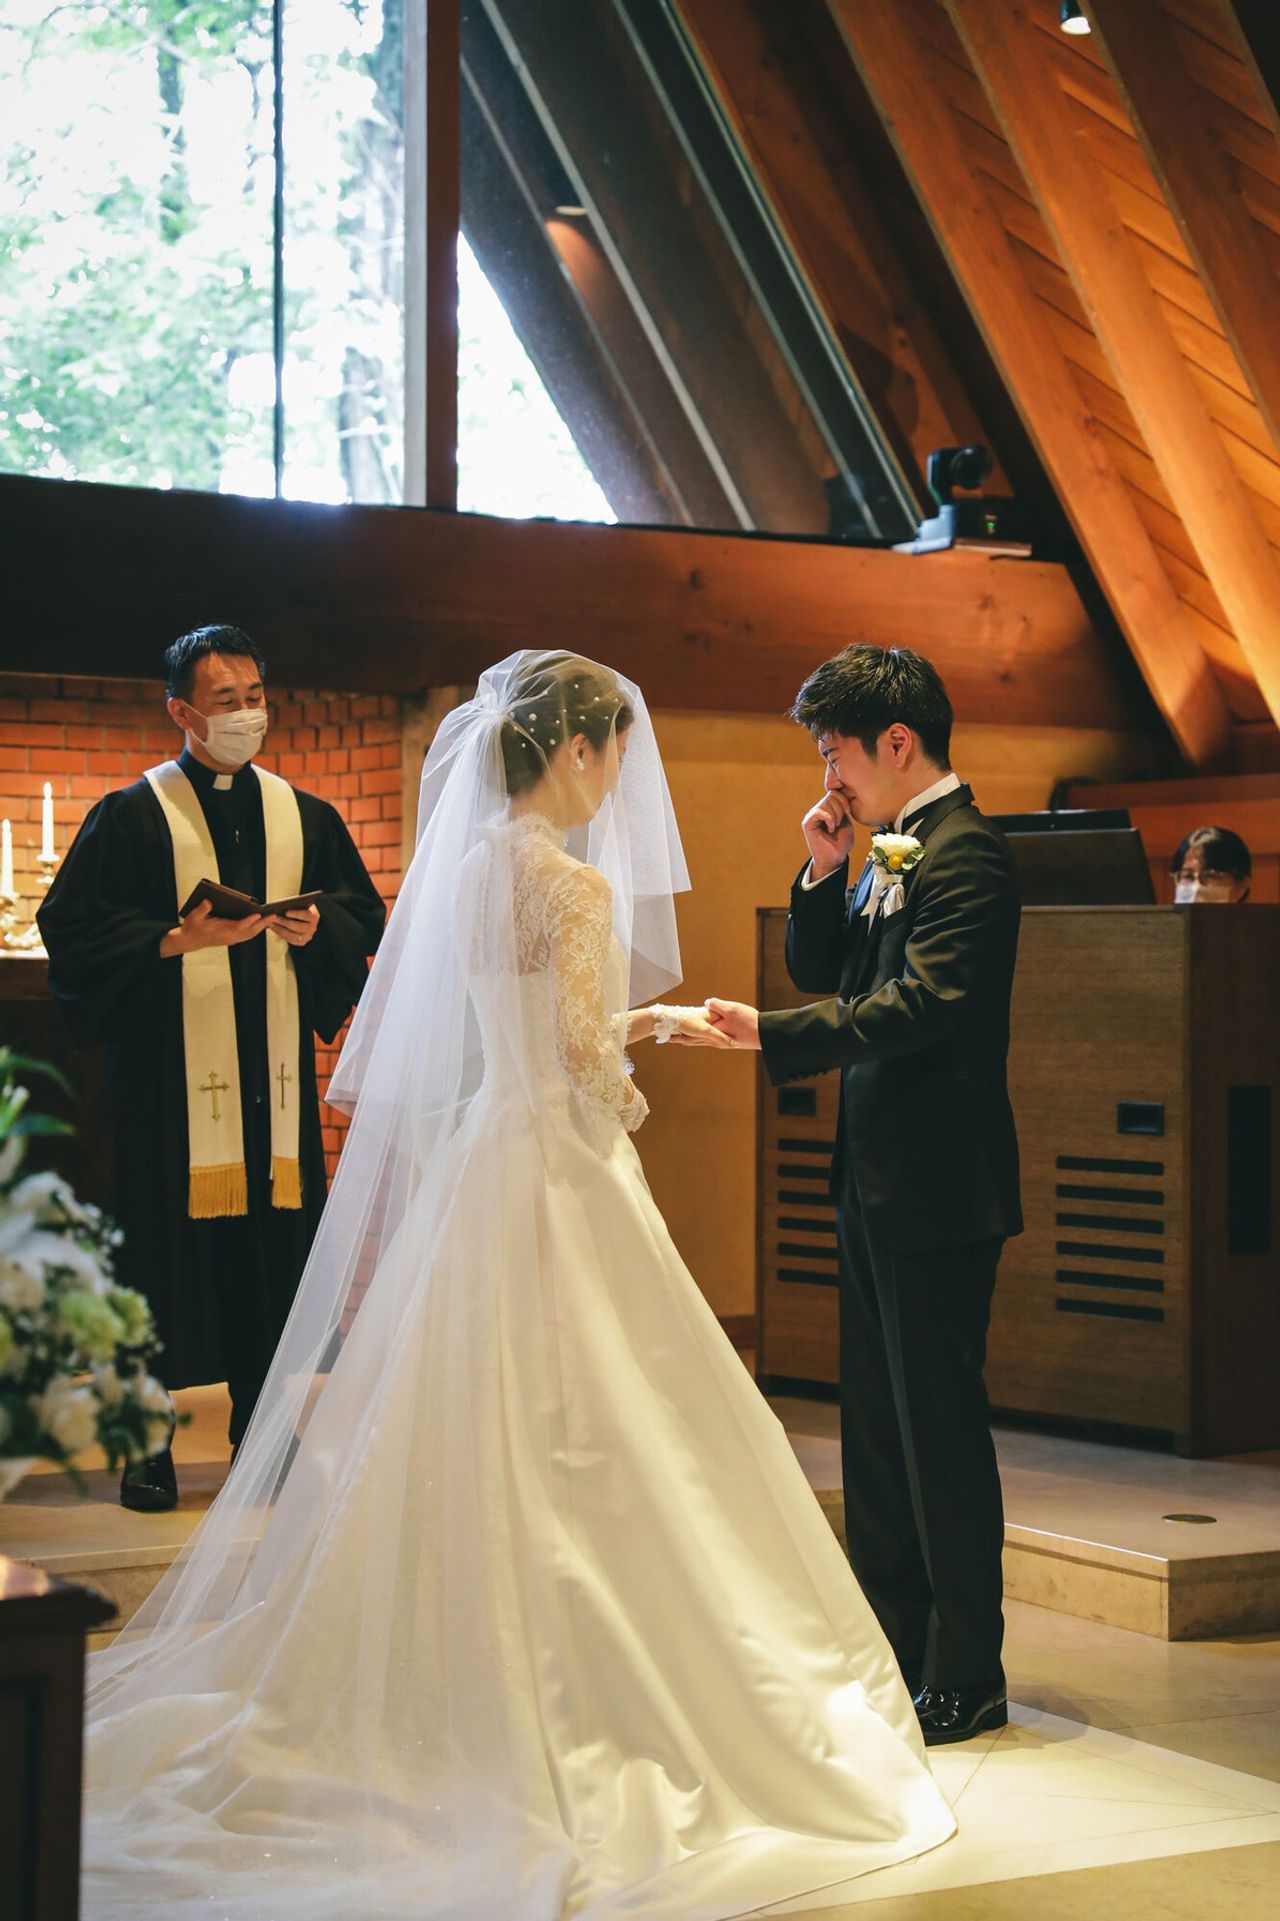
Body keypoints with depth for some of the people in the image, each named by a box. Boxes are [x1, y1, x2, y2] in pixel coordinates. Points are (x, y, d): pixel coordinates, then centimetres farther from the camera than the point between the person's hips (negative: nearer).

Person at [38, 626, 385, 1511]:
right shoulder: (133, 816, 1)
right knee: (166, 1241, -4)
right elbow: (72, 928, -5)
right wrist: (177, 940, -17)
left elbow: (366, 921, 16)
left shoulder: (305, 817, 13)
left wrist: (319, 928, -6)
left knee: (273, 1242, 3)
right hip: (170, 1067, -4)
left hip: (275, 1068, 4)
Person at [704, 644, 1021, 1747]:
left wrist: (768, 1034, -29)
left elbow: (919, 1005, -26)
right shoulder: (891, 853, 15)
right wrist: (824, 875, 2)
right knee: (877, 1422, 15)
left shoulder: (965, 855, -16)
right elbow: (827, 977, 16)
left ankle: (965, 1679, 6)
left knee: (941, 1423, -3)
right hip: (879, 1181, 10)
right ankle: (892, 1652, 26)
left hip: (939, 1189, -10)